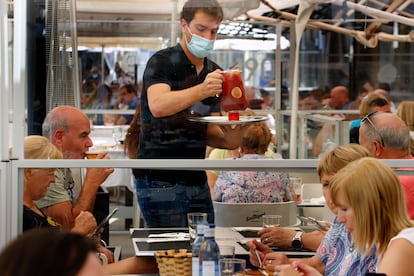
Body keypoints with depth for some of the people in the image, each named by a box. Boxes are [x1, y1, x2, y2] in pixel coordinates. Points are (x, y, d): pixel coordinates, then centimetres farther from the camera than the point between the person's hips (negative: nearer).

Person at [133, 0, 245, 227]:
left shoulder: (214, 72, 13)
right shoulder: (163, 62, -7)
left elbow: (208, 132, 15)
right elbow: (157, 106, -27)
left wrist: (228, 138, -7)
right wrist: (201, 90, -39)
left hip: (197, 181, 7)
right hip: (160, 181, -7)